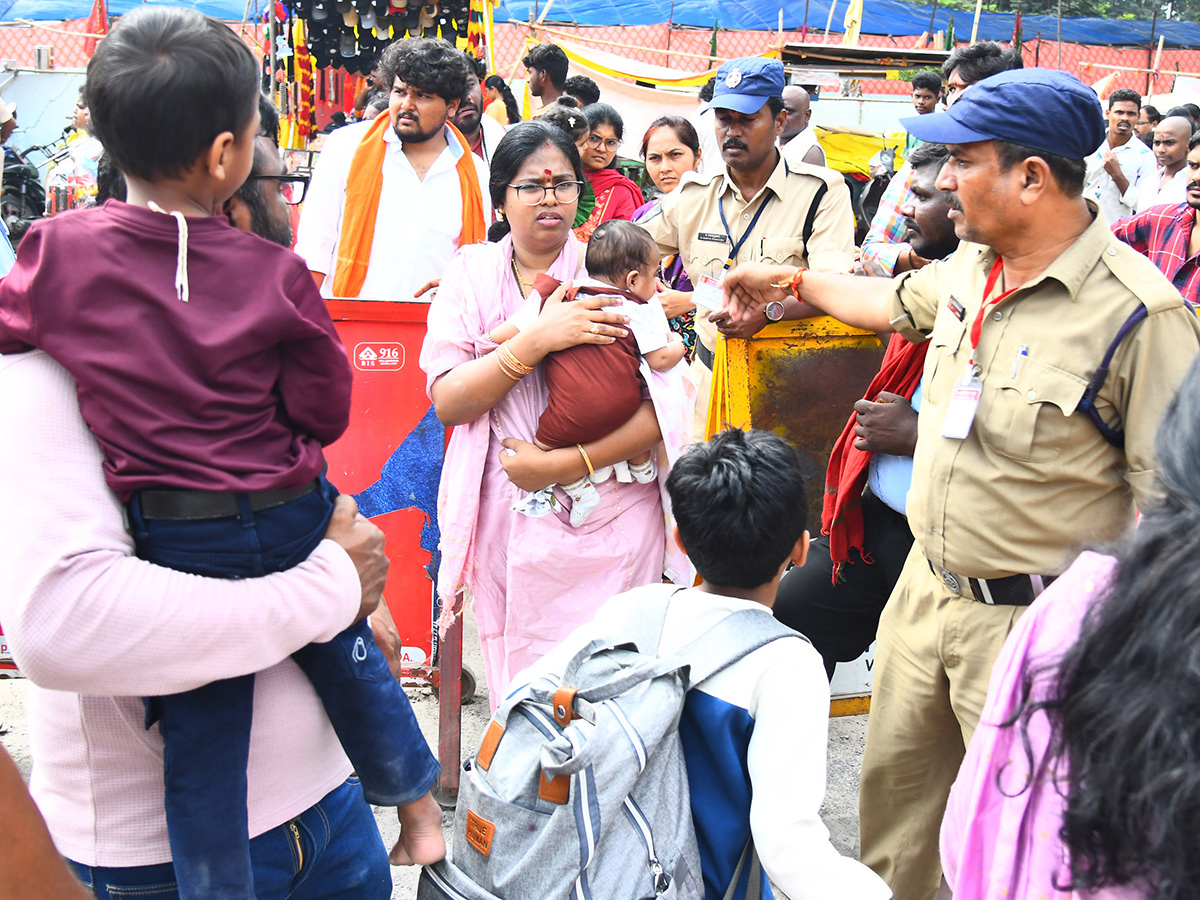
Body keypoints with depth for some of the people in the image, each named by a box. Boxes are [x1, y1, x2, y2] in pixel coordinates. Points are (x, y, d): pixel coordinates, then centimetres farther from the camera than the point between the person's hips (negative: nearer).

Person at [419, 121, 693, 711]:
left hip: (613, 515, -1)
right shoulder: (471, 275, 5)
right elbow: (447, 401, -7)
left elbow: (667, 406, -7)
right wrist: (538, 340, -19)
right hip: (510, 522, 2)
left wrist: (567, 462, -15)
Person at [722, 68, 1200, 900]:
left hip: (1033, 626, -7)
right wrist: (791, 281, 33)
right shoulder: (970, 268, 1)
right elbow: (896, 302, 24)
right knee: (893, 781, 23)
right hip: (927, 585, 7)